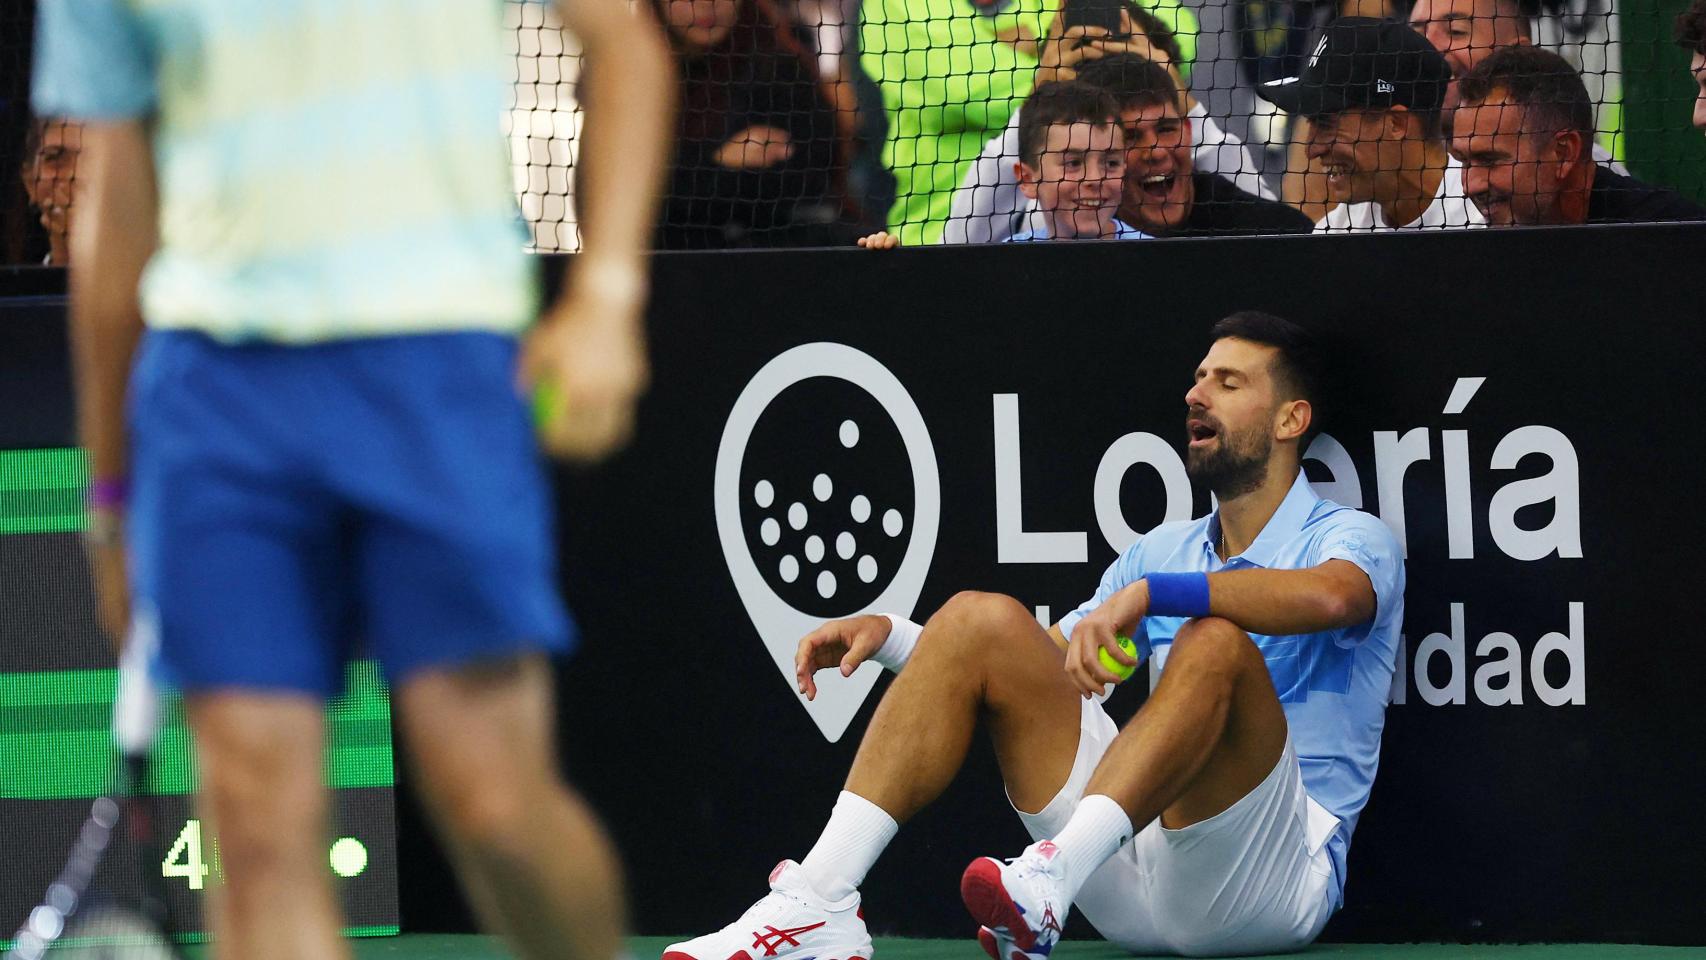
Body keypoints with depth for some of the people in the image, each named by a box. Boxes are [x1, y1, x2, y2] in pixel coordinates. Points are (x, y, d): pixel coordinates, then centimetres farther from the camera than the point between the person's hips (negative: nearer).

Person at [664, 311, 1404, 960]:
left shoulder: (1352, 538, 2)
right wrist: (890, 635, 8)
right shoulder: (1164, 551, 24)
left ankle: (1047, 885, -51)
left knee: (1214, 643, -32)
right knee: (981, 618, -5)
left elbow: (1329, 597, -25)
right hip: (1136, 878, 6)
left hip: (1277, 881, -6)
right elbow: (1042, 668, 24)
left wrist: (1148, 594, -35)